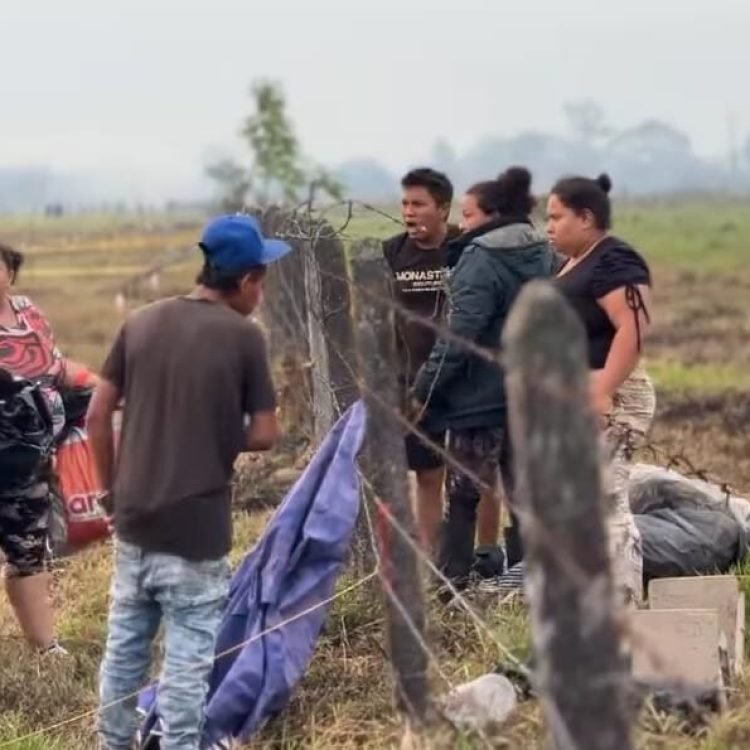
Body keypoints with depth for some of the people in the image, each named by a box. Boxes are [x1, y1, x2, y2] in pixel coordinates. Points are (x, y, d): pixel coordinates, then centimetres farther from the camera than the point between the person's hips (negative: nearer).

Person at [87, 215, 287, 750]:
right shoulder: (243, 336, -10)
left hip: (134, 520, 5)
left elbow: (98, 415, 5)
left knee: (125, 645, 17)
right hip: (196, 528, -5)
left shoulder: (141, 323, 4)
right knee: (187, 657, 3)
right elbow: (264, 436, -9)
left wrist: (113, 491, 14)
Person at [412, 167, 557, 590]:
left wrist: (423, 391, -14)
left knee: (463, 495, 5)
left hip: (481, 398, -6)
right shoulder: (546, 256, 6)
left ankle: (453, 585, 9)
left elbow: (459, 336, -19)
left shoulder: (481, 260, -14)